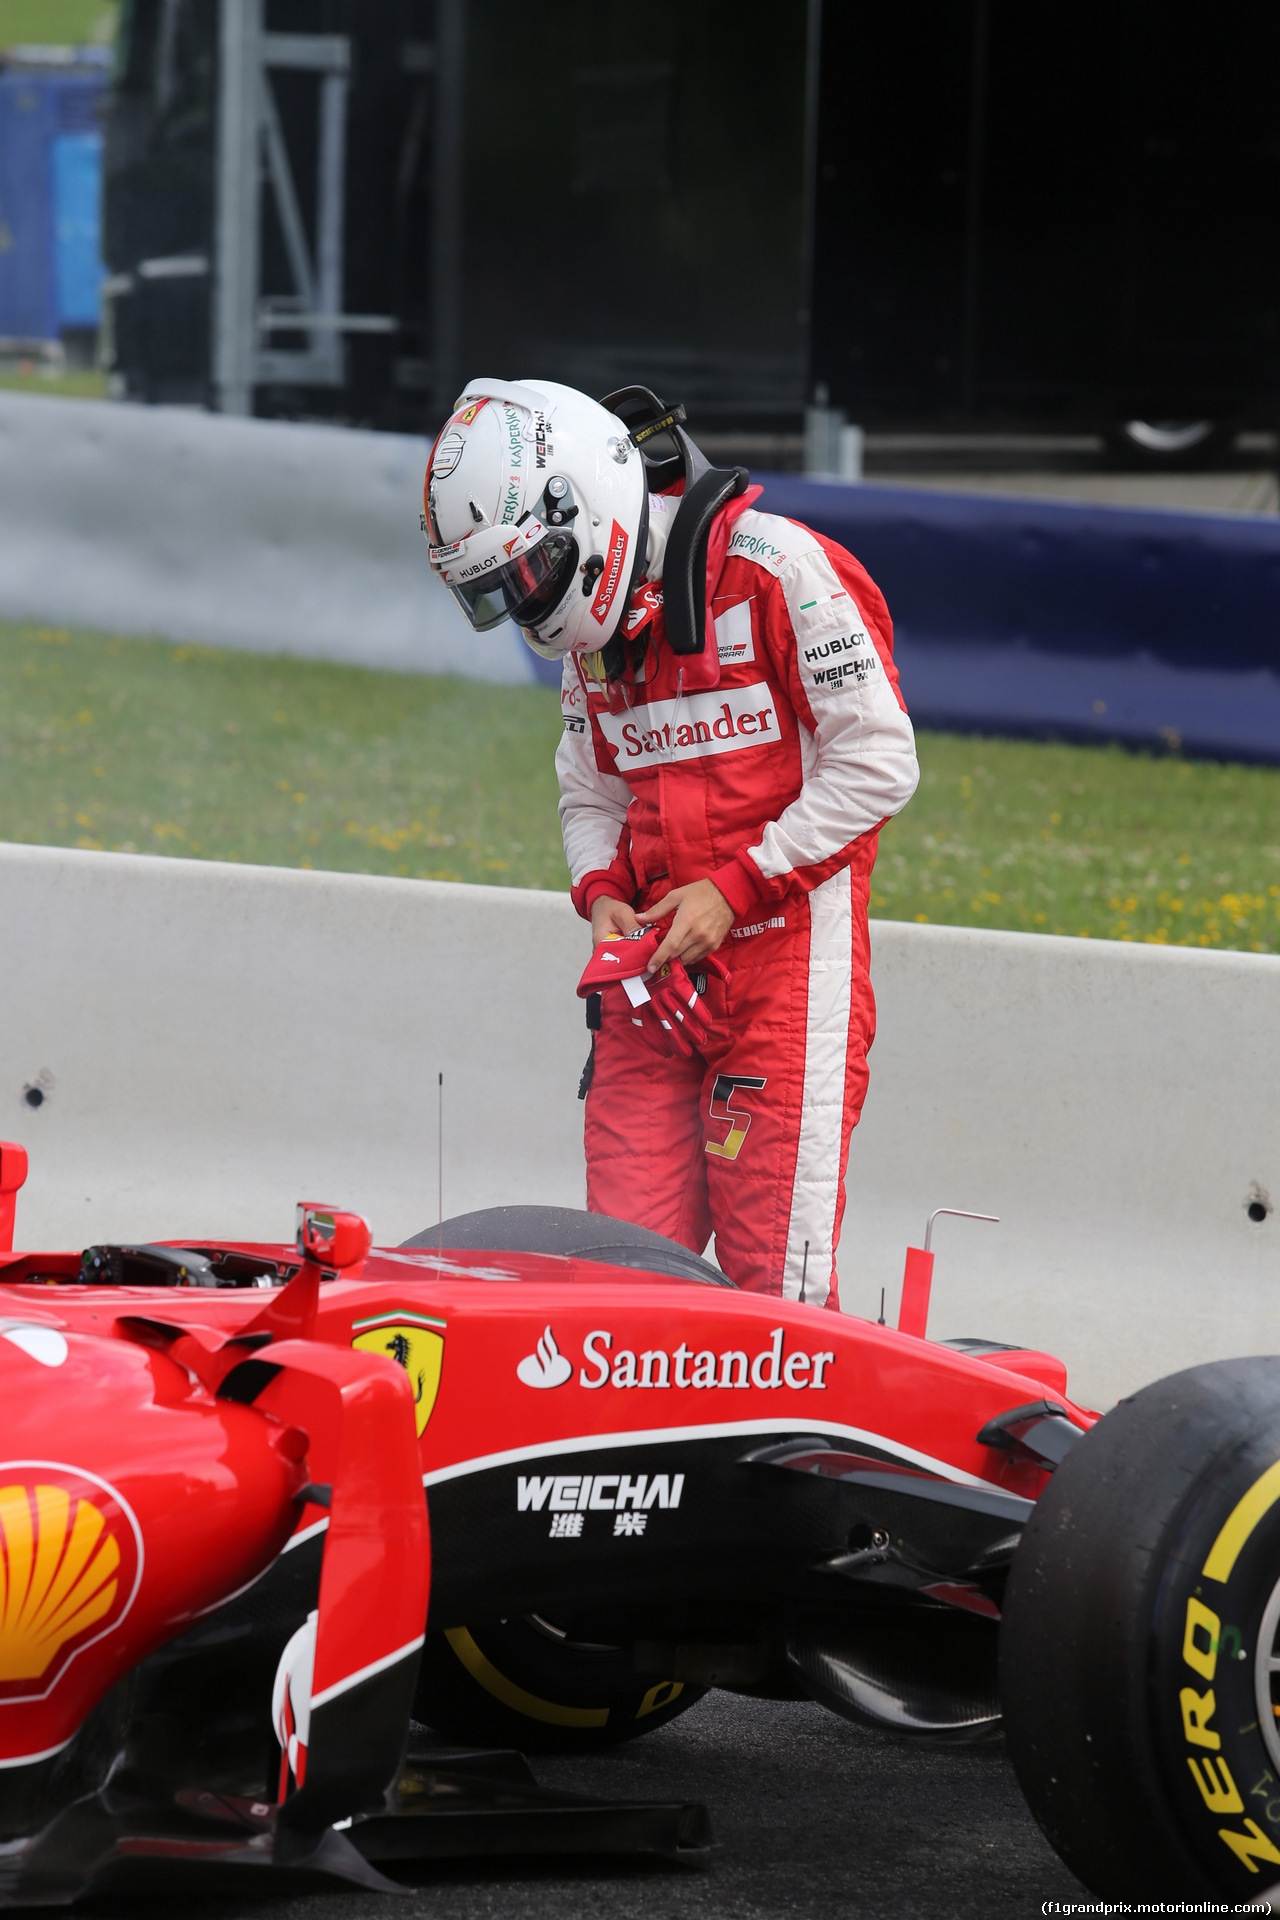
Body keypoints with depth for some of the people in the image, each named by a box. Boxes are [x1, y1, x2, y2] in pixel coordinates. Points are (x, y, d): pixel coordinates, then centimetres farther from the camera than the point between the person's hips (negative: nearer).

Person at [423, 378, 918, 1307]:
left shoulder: (776, 568, -10)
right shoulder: (591, 628, 14)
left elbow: (877, 761, -12)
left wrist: (735, 888, -13)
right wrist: (602, 895, 0)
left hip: (788, 948, -7)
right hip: (657, 964, 7)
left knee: (771, 1266, -10)